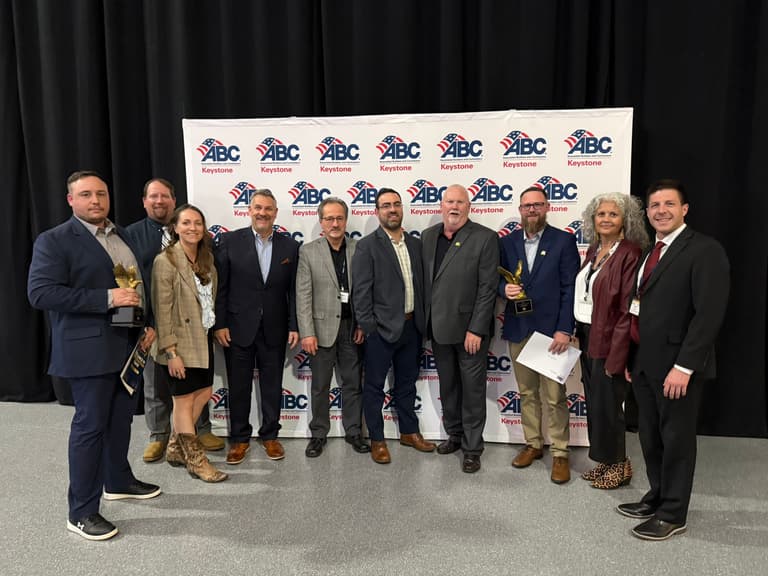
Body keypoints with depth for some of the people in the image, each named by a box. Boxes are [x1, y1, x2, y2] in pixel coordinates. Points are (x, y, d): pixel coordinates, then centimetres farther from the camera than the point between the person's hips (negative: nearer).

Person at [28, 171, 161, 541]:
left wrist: (148, 324, 6)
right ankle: (81, 512, 13)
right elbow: (40, 292, -19)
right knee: (90, 424, 0)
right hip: (89, 349, -7)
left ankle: (118, 481, 37)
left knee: (121, 417, 18)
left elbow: (139, 283, 19)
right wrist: (106, 299, -24)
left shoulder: (122, 236, 13)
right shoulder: (54, 240, -9)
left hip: (128, 344, 7)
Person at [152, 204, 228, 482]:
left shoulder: (206, 259, 7)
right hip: (180, 344, -8)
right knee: (185, 400, 5)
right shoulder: (166, 261, -15)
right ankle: (196, 461, 18)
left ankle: (176, 449, 32)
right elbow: (162, 310, -17)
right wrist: (171, 352, -19)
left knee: (203, 394, 14)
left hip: (202, 340, 8)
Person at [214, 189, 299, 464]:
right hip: (239, 328, -1)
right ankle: (239, 438, 25)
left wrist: (294, 326, -2)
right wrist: (219, 324, -7)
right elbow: (220, 286, -3)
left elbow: (293, 290, 3)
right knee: (238, 386, 9)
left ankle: (270, 436, 28)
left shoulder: (290, 246, 3)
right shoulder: (230, 241, -2)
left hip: (274, 330, 2)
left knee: (272, 386, 11)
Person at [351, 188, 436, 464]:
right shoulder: (367, 246, -8)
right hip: (382, 328, -5)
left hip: (411, 327, 6)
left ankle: (409, 432, 34)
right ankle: (377, 440, 20)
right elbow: (361, 291, -11)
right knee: (374, 385, 6)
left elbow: (421, 285, 11)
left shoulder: (416, 244, 9)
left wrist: (422, 321, 7)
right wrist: (367, 327, -14)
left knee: (407, 383, 18)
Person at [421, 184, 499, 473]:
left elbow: (488, 288, -12)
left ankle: (472, 448, 21)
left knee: (473, 390, 7)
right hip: (438, 328, 5)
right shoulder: (428, 236, 6)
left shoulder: (485, 238, -9)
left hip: (470, 329, -5)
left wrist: (476, 329, -16)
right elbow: (424, 281, 8)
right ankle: (454, 434, 37)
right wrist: (426, 323, 5)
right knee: (447, 386, 18)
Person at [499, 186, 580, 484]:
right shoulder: (507, 242, 7)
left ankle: (559, 453, 15)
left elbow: (570, 288, -6)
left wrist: (564, 329, -12)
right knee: (526, 392, 14)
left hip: (551, 330, -3)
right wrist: (504, 288, -11)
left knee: (555, 396, 1)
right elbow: (499, 279, 13)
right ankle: (533, 444, 29)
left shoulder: (564, 240, -3)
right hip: (518, 329, 4)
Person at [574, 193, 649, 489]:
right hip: (587, 336, 7)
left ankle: (619, 465, 24)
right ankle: (605, 461, 31)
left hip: (609, 340, -7)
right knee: (593, 402, 15)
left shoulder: (630, 254, -15)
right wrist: (578, 332, 6)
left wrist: (616, 355, -19)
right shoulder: (594, 249, 9)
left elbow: (629, 309, -18)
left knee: (606, 404, 4)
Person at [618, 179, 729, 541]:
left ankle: (673, 514, 21)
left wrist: (683, 366, -21)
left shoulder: (705, 250, -12)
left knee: (676, 439, 6)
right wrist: (631, 357, 12)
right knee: (650, 437, 17)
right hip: (645, 362, 8)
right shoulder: (649, 253, 13)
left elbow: (709, 313, -19)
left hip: (676, 365, -7)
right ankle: (657, 497, 34)